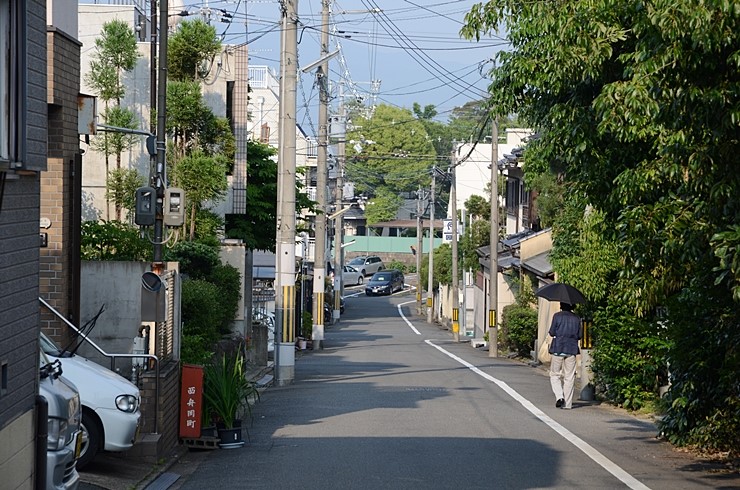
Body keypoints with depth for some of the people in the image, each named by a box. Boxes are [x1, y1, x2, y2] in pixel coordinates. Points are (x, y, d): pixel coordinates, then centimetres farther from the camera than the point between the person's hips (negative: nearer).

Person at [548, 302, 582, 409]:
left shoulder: (557, 316, -4)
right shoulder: (576, 318, 4)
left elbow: (552, 332, -4)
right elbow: (579, 335, 6)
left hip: (558, 349, -2)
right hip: (572, 349, 2)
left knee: (555, 375, 9)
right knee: (569, 377, 5)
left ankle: (559, 396, -11)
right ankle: (567, 403, 4)